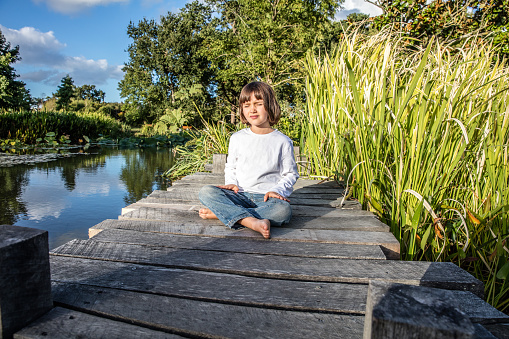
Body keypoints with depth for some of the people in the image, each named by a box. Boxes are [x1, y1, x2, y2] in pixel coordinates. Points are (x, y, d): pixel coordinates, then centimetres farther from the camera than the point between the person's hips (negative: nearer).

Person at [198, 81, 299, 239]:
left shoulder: (283, 141, 3)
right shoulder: (237, 138, 10)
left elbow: (291, 174, 7)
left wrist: (277, 190, -10)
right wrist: (231, 183, -1)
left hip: (266, 198, -2)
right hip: (240, 195, 2)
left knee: (283, 210, -35)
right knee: (206, 191, -23)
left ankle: (220, 212, -30)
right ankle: (252, 221, -41)